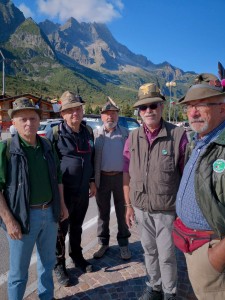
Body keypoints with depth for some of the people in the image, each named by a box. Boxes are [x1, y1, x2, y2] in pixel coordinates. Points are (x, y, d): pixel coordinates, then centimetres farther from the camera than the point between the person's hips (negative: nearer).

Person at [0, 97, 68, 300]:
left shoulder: (47, 146, 3)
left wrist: (61, 204, 11)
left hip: (49, 213, 5)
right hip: (23, 216, -5)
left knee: (48, 261, 23)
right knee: (19, 269, 12)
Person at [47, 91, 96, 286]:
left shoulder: (88, 131, 3)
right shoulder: (55, 134, -13)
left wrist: (92, 181, 13)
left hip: (83, 190, 5)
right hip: (63, 191, -4)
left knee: (77, 227, 21)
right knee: (61, 229, 11)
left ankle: (77, 257, 42)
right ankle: (59, 265, 32)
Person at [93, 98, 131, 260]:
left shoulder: (125, 133, 3)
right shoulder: (96, 133, 2)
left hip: (121, 177, 0)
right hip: (102, 178, 0)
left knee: (122, 211, 11)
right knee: (103, 212, 13)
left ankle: (123, 243, 28)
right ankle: (103, 243, 30)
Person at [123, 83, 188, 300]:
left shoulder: (178, 135, -14)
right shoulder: (133, 138, -2)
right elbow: (127, 174, 4)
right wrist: (128, 205, 7)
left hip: (167, 210, -3)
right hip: (141, 209, 4)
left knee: (166, 255, 13)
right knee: (149, 251, 21)